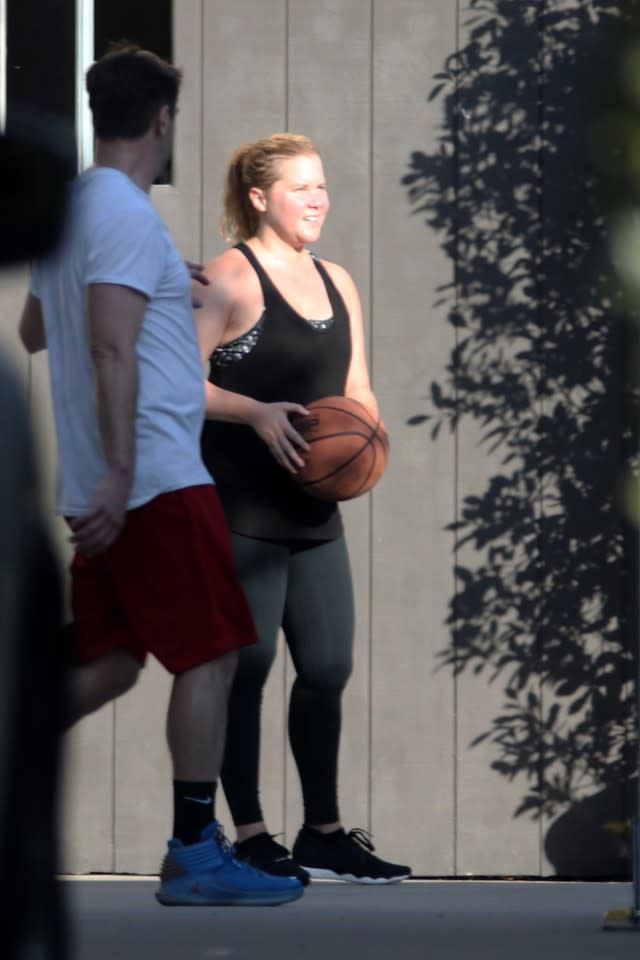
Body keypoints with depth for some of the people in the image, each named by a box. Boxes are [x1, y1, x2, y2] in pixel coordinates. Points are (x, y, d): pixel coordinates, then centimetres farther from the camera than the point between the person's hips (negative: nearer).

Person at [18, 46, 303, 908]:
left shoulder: (68, 207, 15)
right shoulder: (127, 215, -14)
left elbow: (34, 331, 28)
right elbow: (112, 349, -23)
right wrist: (119, 472, -26)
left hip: (113, 488, 9)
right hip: (159, 480, -9)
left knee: (107, 666, 12)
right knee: (211, 657, -4)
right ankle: (195, 856, -2)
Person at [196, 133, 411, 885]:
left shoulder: (336, 283, 15)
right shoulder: (230, 277, -7)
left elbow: (357, 390, 21)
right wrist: (256, 413, -23)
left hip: (315, 512, 7)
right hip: (242, 509, -7)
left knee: (328, 668, 9)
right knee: (245, 668, -4)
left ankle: (323, 834, 19)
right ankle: (249, 836, 2)